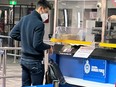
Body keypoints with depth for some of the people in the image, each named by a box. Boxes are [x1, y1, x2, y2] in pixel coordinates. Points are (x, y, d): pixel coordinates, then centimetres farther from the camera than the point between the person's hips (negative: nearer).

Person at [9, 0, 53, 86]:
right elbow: (37, 45, -23)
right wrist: (49, 47, -7)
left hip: (24, 59, 8)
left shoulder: (24, 19, 4)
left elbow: (13, 34, 9)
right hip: (35, 61, -8)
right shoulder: (39, 23, -21)